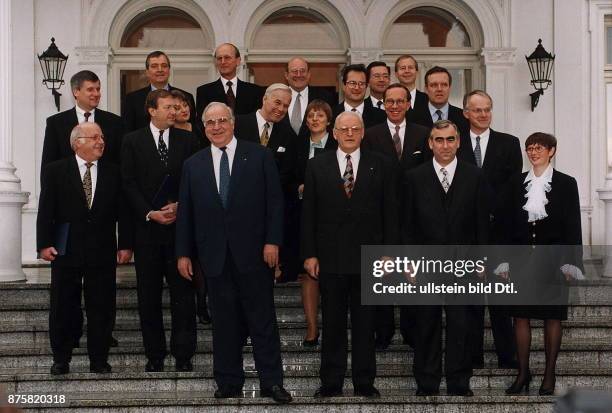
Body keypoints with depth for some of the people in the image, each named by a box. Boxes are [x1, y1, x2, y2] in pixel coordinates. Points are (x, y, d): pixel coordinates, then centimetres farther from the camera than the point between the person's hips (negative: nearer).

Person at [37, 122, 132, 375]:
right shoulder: (55, 171, 1)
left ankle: (99, 360, 13)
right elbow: (46, 210, -2)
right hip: (66, 249, -1)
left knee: (102, 308, 3)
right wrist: (44, 244, -9)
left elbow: (122, 211, 6)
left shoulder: (113, 173, 6)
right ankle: (61, 360, 17)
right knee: (63, 308, 6)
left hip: (102, 250, 1)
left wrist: (125, 245, 0)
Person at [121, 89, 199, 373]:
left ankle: (183, 355, 4)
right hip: (146, 229, 0)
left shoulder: (187, 141, 7)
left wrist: (180, 206, -9)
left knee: (183, 293, -1)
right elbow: (129, 184, 0)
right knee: (149, 296, 5)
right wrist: (150, 214, -10)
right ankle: (154, 355, 13)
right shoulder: (133, 142, 4)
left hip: (180, 226, 0)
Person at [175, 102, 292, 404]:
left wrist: (272, 241, -8)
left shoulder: (258, 156, 2)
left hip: (253, 252, -2)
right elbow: (185, 212, 10)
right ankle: (229, 383, 14)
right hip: (215, 255, 2)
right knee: (224, 322, 7)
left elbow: (274, 200, -1)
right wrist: (183, 253, 6)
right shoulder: (193, 165, 10)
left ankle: (271, 382, 6)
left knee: (263, 319, 1)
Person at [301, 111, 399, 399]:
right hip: (330, 258, 0)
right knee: (332, 324, 5)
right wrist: (309, 254, -2)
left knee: (365, 324, 5)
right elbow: (308, 213, 4)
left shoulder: (380, 166, 5)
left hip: (367, 257, 0)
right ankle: (331, 382, 12)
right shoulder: (317, 166, 5)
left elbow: (390, 213, 4)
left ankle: (364, 382, 12)